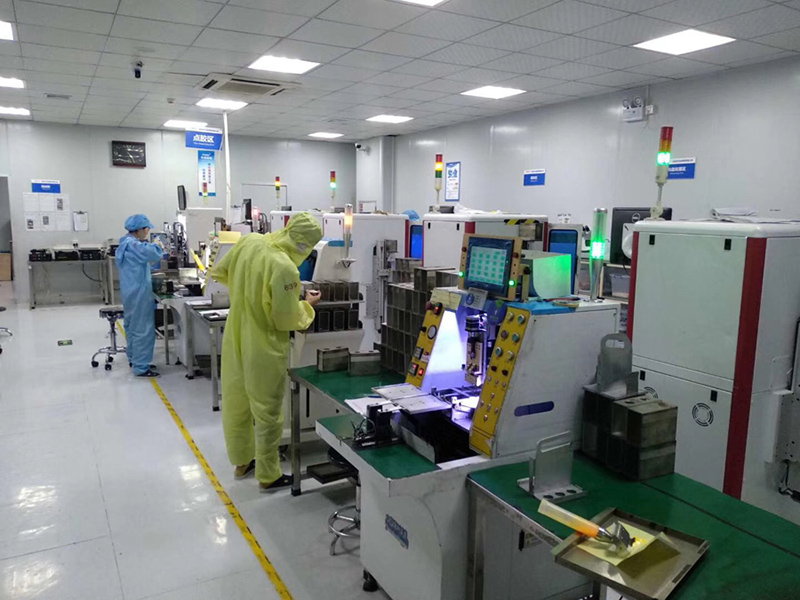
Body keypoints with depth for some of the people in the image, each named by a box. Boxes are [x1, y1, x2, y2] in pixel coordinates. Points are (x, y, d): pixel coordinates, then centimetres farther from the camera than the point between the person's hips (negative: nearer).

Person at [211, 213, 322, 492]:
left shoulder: (248, 241, -6)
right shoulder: (285, 268, -28)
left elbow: (220, 272, 10)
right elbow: (286, 321, -19)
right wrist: (308, 306, -1)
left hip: (234, 341, 8)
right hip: (263, 350, -7)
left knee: (236, 404, 21)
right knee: (267, 413, 9)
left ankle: (242, 461, 40)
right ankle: (268, 476, 24)